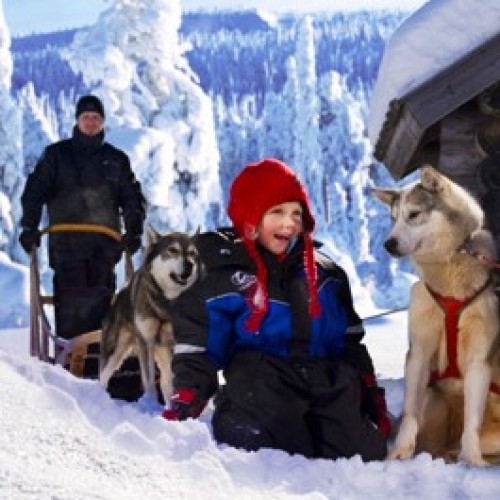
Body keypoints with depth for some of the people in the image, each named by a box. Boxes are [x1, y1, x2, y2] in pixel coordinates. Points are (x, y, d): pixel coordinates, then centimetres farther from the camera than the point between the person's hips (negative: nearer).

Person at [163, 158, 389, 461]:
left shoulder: (326, 275, 16)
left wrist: (372, 399, 17)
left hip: (330, 388, 4)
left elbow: (351, 343, 22)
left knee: (367, 455, -16)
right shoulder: (223, 278, 2)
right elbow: (197, 351, 2)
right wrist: (182, 410, -7)